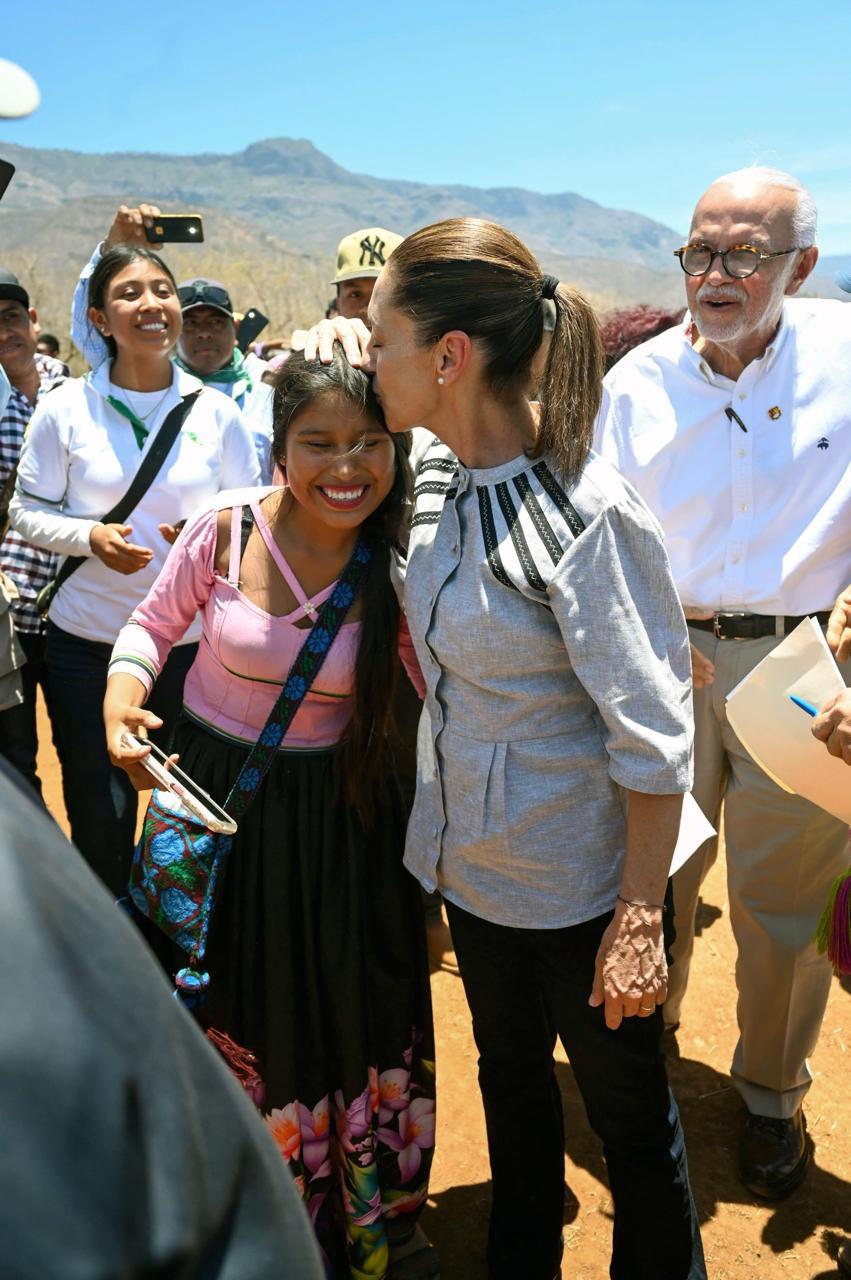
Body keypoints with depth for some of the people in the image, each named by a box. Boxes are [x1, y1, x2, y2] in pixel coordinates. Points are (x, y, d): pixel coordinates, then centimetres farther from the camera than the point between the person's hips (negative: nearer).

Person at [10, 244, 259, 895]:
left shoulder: (216, 411, 1)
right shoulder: (65, 407, -1)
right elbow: (28, 509, 2)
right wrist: (90, 536, -16)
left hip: (194, 642, 1)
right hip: (87, 643, 0)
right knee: (99, 819, 9)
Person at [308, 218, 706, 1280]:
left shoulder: (589, 516, -25)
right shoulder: (436, 480, -3)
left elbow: (652, 741, -21)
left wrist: (640, 919, -17)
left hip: (581, 886, -7)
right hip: (472, 862, 7)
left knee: (626, 1105, 17)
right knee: (509, 1081, 26)